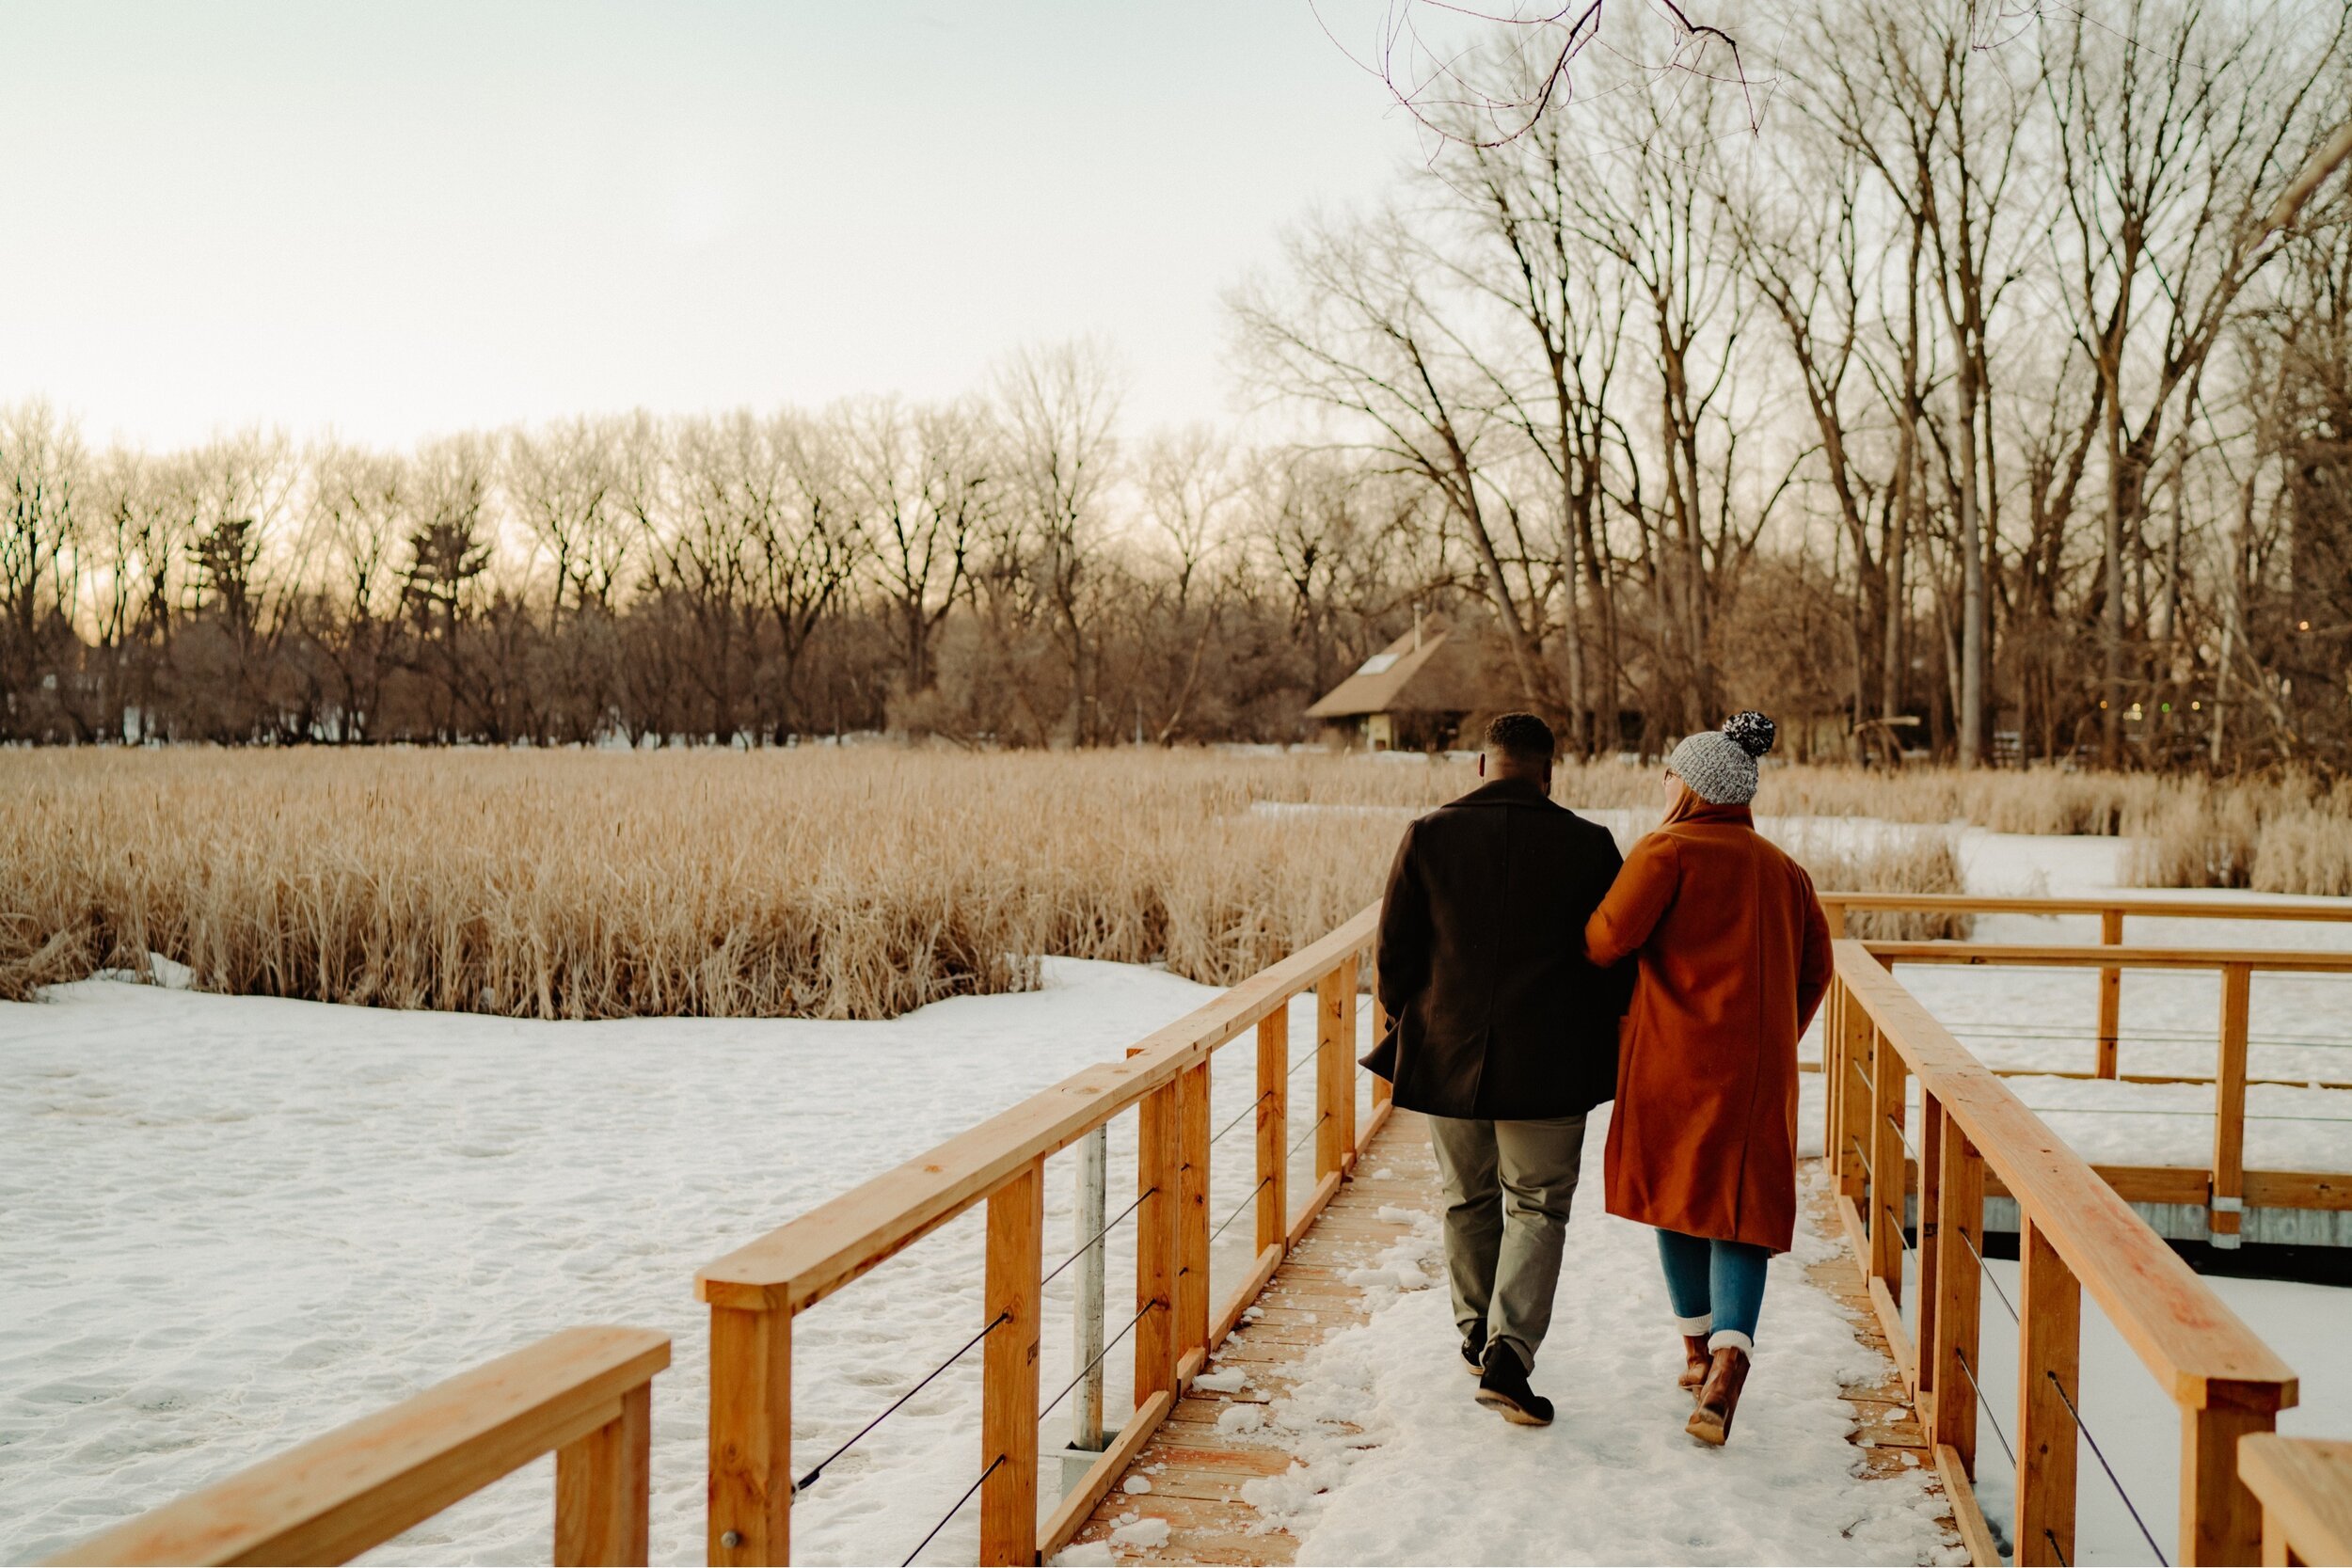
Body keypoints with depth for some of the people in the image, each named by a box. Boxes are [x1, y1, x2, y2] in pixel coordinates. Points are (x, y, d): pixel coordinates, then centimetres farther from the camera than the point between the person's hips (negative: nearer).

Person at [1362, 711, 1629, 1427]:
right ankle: (1508, 1354, -5)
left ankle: (1476, 1334, 32)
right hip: (1548, 1064, -2)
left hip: (1446, 1052, 2)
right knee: (1538, 1206, 7)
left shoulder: (1429, 835, -3)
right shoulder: (1588, 844, -4)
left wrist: (1406, 1023, 16)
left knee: (1468, 1199, 19)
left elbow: (1394, 946, 1)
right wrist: (1595, 1044, 15)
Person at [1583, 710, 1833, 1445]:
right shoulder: (1784, 870, 11)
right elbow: (1814, 970, 14)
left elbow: (1610, 936, -15)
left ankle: (1698, 1346, 25)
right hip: (1760, 1066, 3)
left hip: (1677, 1056, -3)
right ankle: (1729, 1358, -19)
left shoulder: (1669, 850, -6)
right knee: (1743, 1205, 2)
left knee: (1677, 1190, 14)